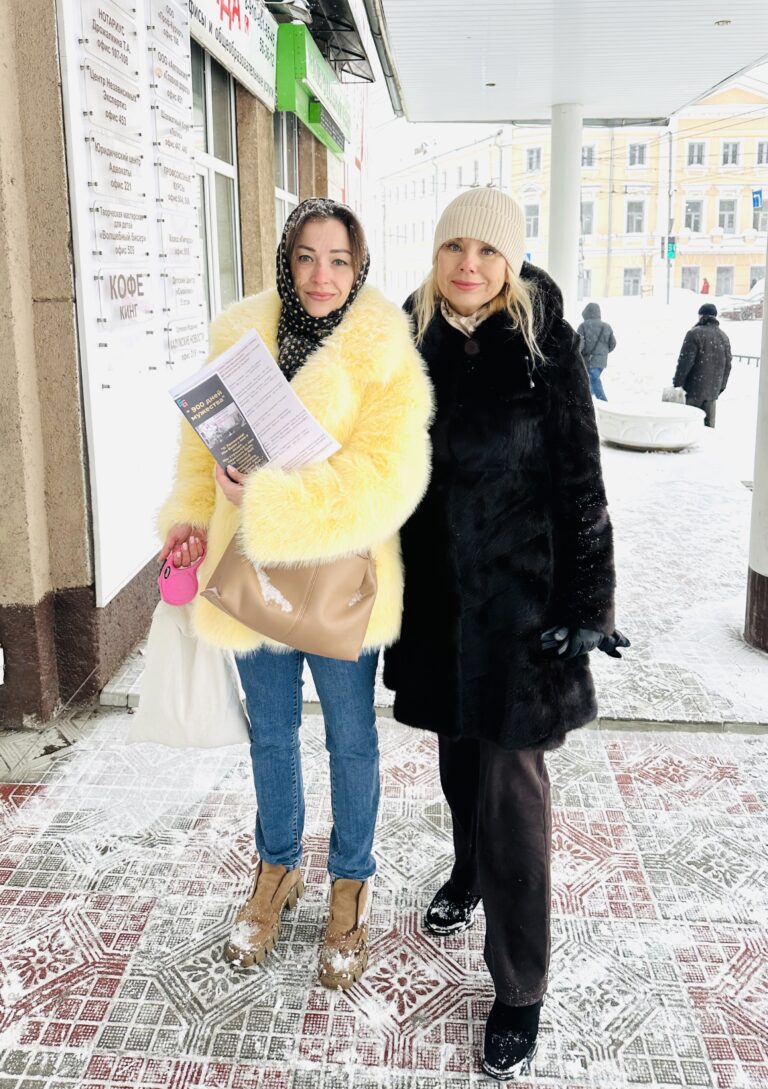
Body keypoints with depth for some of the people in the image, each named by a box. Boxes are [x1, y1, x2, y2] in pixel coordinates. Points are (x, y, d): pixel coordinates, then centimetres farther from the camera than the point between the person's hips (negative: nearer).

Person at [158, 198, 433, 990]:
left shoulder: (383, 354, -12)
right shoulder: (238, 336, 1)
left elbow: (388, 477, -21)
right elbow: (203, 440, 10)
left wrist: (270, 496, -27)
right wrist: (193, 513, -7)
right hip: (251, 575, 4)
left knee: (350, 741, 14)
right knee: (270, 732, 20)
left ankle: (350, 883, 38)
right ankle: (277, 869, 44)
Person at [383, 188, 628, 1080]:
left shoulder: (543, 346, -9)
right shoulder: (413, 341, 3)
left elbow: (579, 487, -9)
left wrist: (586, 604, -10)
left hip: (517, 597, -4)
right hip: (436, 594, 4)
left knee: (511, 780, 1)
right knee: (458, 751, 20)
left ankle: (519, 989, 18)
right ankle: (468, 873, 51)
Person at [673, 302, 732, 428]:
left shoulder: (695, 333, -9)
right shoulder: (724, 337, 13)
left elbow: (685, 361, -14)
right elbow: (727, 365, 16)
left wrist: (677, 383, -7)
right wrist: (721, 387, 23)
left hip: (694, 389, -6)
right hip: (713, 390, 6)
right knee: (709, 425, 9)